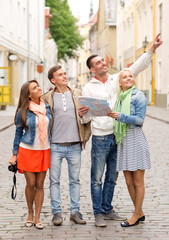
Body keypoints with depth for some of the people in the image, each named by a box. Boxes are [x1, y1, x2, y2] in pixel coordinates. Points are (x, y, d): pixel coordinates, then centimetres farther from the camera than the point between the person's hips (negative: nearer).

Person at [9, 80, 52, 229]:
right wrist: (15, 154, 1)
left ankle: (37, 217, 12)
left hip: (44, 150, 3)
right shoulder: (23, 111, -5)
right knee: (31, 184, 1)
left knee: (40, 185, 4)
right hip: (27, 150, -3)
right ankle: (30, 214, 22)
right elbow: (18, 133, 2)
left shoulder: (47, 107, 4)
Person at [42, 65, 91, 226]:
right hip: (55, 146, -1)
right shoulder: (48, 98, 3)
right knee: (54, 180, 2)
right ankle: (57, 212, 10)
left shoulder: (78, 94, 8)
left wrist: (85, 136, 5)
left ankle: (75, 211, 15)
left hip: (75, 146, 1)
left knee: (75, 180, 7)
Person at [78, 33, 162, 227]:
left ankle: (107, 210, 23)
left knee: (112, 178, 12)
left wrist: (153, 48, -8)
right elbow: (87, 118, 0)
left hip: (118, 136, 4)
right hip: (100, 138, -4)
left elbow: (137, 67, 2)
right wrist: (83, 115, -25)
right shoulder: (88, 88, 0)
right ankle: (98, 213, 9)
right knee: (97, 178, 0)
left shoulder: (116, 80, 8)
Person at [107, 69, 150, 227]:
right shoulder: (120, 98, 15)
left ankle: (136, 216, 9)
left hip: (136, 139, -7)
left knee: (138, 182, 1)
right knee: (129, 182, 9)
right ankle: (140, 213, 22)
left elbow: (140, 119, -12)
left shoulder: (138, 96, -4)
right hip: (123, 141, 7)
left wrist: (121, 116, -21)